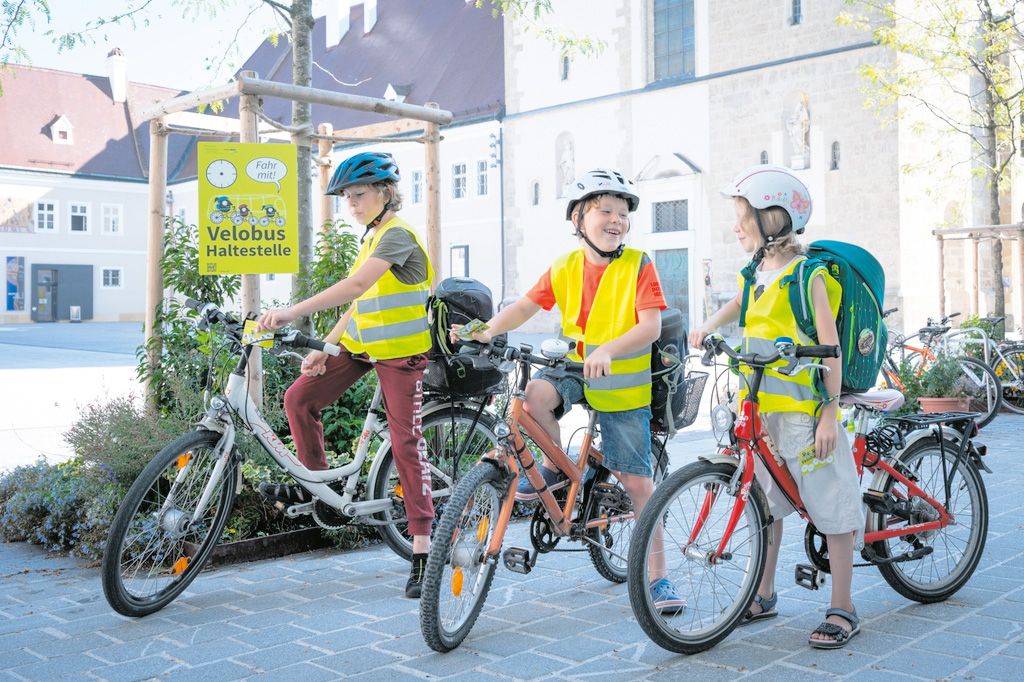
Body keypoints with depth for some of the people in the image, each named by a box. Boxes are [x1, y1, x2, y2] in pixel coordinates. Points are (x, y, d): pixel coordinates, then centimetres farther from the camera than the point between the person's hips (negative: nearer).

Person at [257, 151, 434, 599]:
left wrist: (292, 312, -40)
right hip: (360, 344, 9)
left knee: (405, 442, -7)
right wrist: (324, 347, 4)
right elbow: (360, 303, 14)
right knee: (299, 397, -2)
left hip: (400, 352, -8)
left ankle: (423, 548, -1)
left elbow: (355, 286, -33)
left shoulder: (397, 235, -17)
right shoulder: (373, 238, 14)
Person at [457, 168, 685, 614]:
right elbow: (524, 307, -1)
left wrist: (608, 350, -37)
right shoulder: (565, 268, 1)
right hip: (576, 370, 3)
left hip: (623, 385, -3)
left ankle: (657, 576, 11)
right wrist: (486, 331, -19)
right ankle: (555, 467, 0)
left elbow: (651, 326, -20)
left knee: (637, 481, -2)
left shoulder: (638, 267, -10)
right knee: (536, 394, -31)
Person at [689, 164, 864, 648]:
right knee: (764, 499, 15)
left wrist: (829, 412, -16)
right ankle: (764, 595, 28)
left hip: (804, 408, -8)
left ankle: (842, 609, 11)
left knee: (829, 503, 1)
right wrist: (707, 329, 10)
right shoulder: (755, 273, 9)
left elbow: (829, 347, -13)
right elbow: (739, 305, 29)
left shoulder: (807, 275, -11)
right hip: (761, 407, 8)